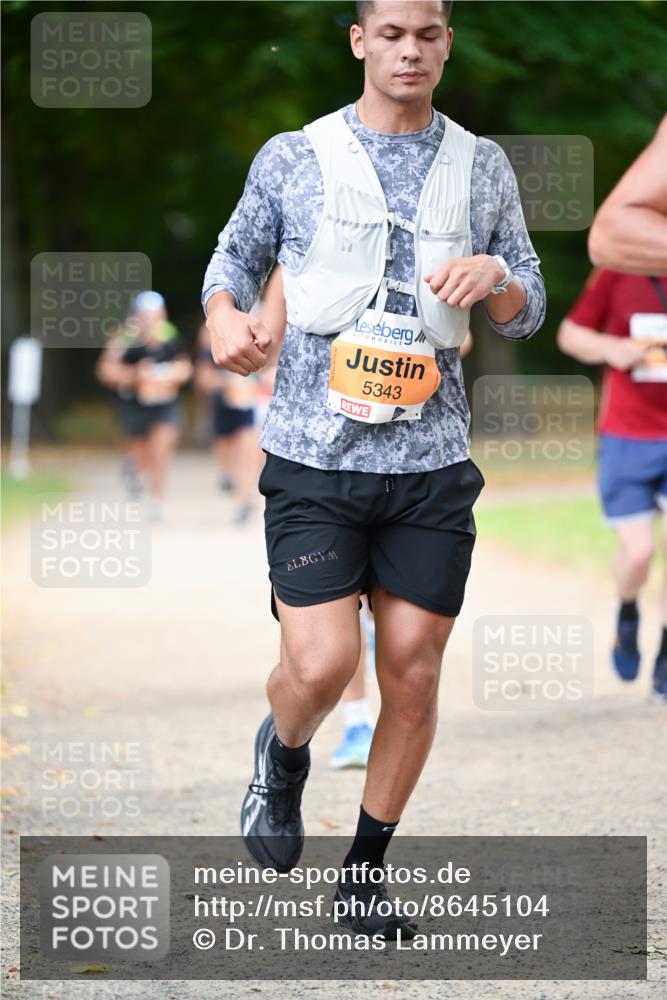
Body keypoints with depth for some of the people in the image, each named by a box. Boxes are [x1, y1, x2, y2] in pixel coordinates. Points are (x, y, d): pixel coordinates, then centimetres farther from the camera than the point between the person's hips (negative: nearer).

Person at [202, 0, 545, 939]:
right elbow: (235, 255, 15)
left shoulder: (483, 167, 9)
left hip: (432, 463, 2)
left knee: (413, 670, 1)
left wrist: (496, 277, -10)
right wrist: (225, 316, -8)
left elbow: (529, 315, 13)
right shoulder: (293, 157, 2)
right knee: (323, 666, -13)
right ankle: (283, 756, 23)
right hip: (314, 456, -2)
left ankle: (368, 865, 19)